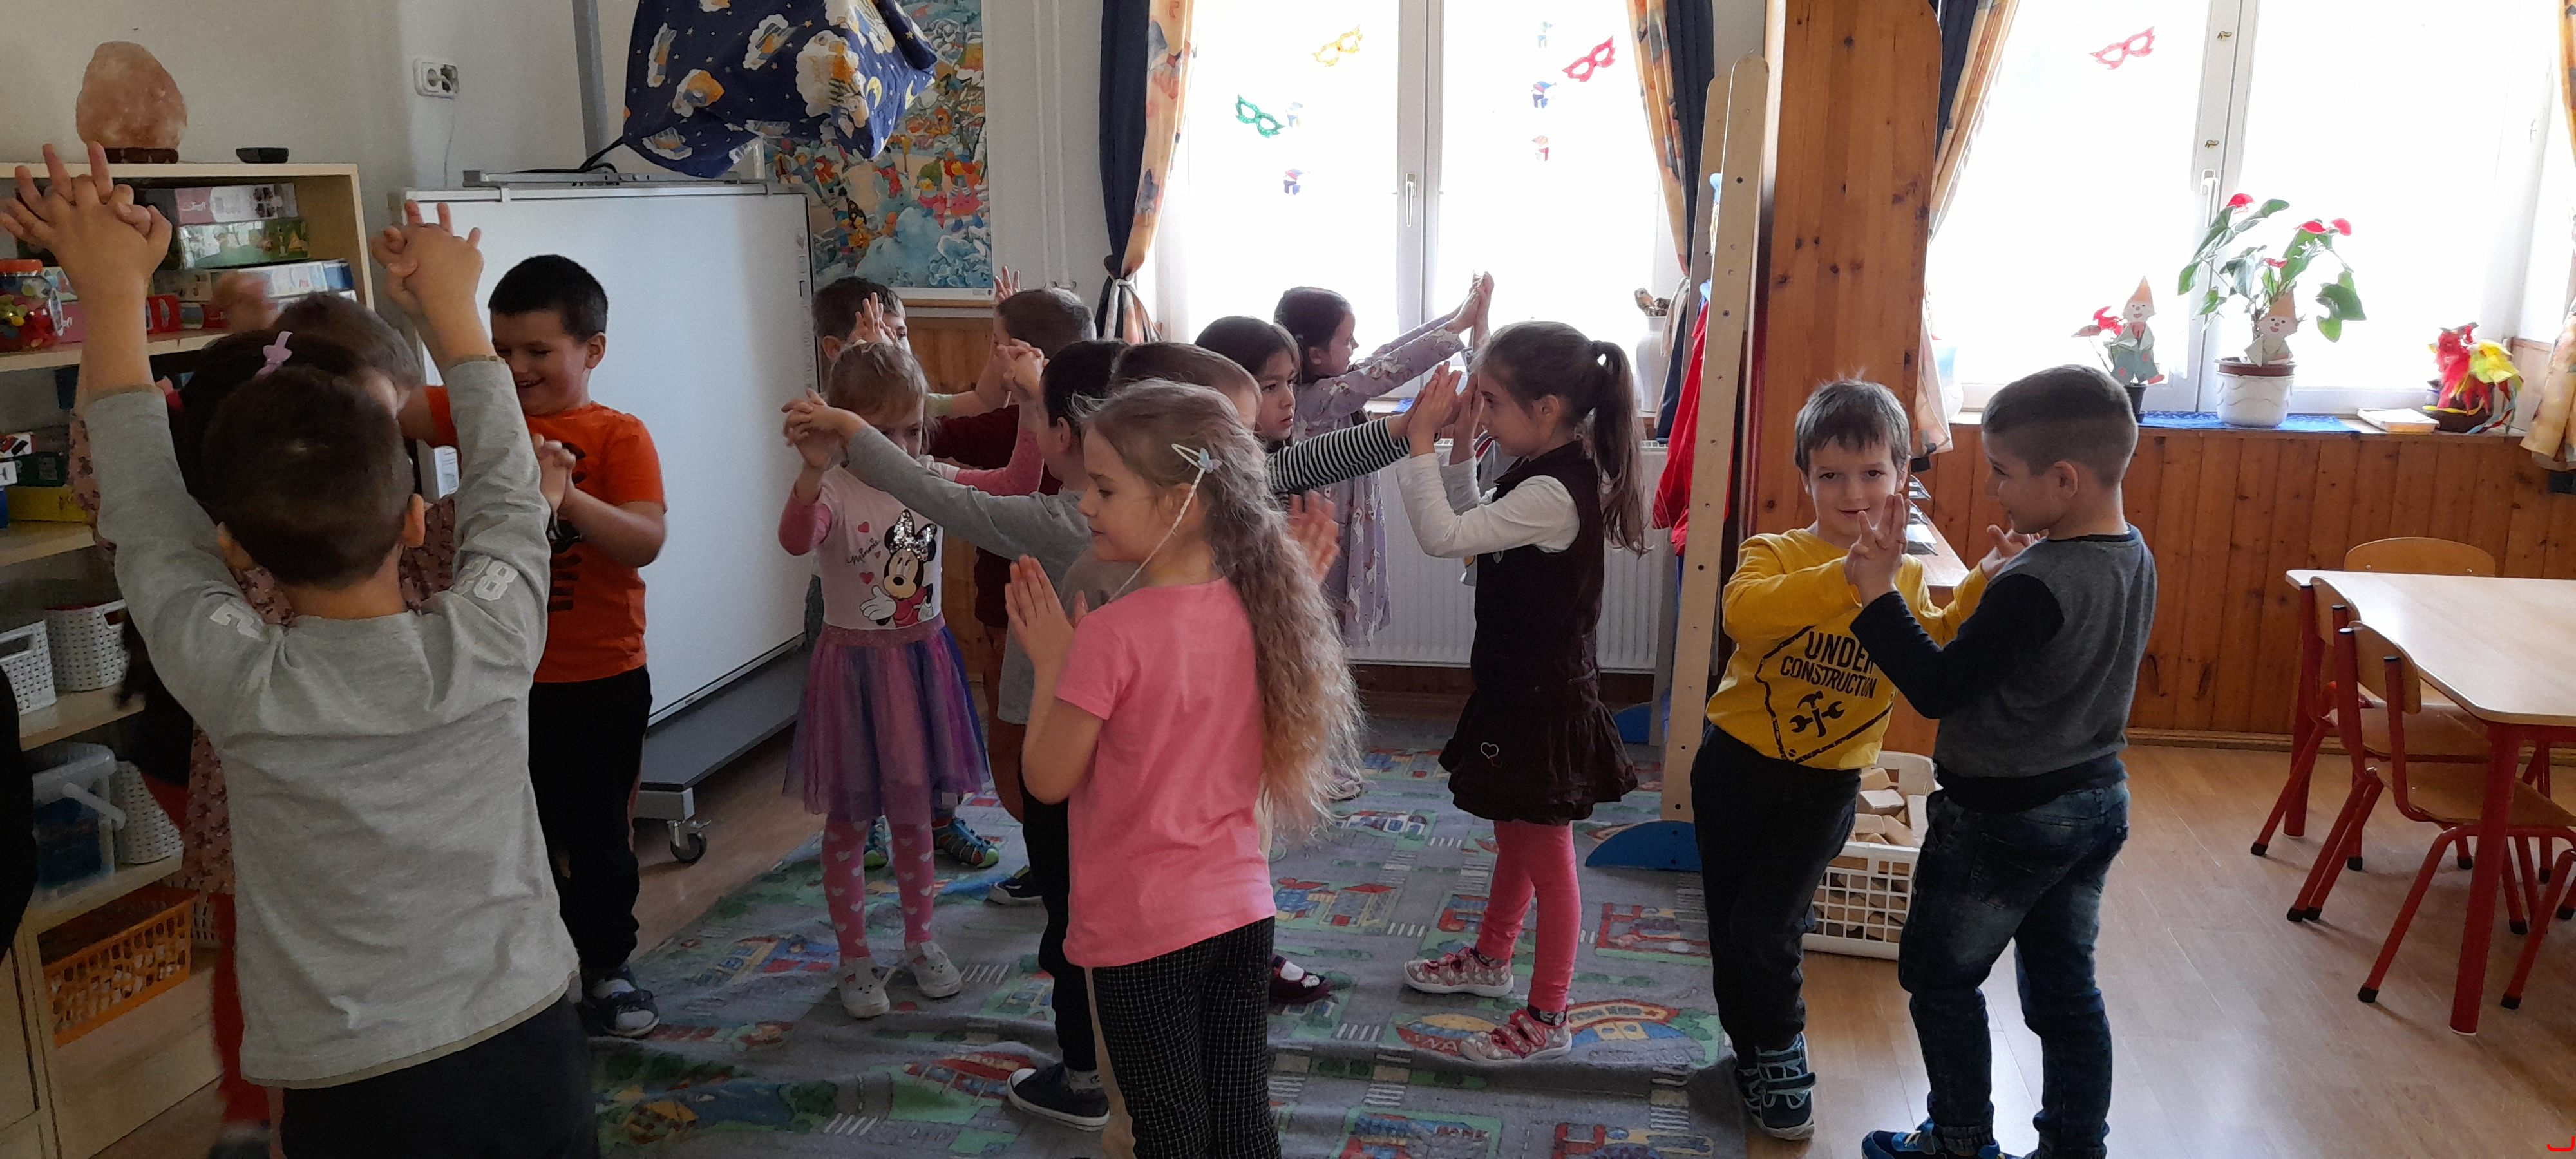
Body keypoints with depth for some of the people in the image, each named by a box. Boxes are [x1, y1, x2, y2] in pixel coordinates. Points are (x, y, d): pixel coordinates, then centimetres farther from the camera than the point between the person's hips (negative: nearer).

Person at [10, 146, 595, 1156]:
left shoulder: (236, 685, -16)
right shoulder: (491, 639, -15)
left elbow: (144, 515, -1)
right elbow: (505, 485, 3)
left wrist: (116, 298, 7)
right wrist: (449, 301, 15)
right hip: (533, 1052, 1)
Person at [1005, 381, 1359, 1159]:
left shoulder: (1114, 634, -21)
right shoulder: (1251, 612, -2)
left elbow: (1049, 779, -13)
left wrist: (1050, 663, -4)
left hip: (1142, 928, -6)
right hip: (1242, 909, 6)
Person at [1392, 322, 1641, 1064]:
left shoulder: (1552, 494, -27)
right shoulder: (1543, 474, 3)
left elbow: (1443, 536, -32)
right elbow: (1467, 530, 14)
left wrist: (1422, 439, -27)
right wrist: (1459, 450, 4)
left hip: (1545, 703, -10)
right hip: (1520, 689, 10)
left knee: (1545, 856, 4)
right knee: (1514, 837, 25)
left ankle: (1548, 1019, 18)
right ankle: (1491, 959, 45)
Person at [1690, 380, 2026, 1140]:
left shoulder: (1907, 580, 2)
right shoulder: (1776, 555, -10)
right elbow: (1743, 611, -33)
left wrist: (1981, 587, -20)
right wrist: (1847, 578, -44)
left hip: (1827, 783, 0)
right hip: (1738, 764, 0)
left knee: (1766, 928, -6)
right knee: (1729, 925, 11)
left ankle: (1779, 1051, 21)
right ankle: (1755, 1049, 35)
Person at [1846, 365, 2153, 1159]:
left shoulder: (2032, 586, -28)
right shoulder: (2134, 559, -1)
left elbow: (1937, 689, -26)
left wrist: (1877, 594, -21)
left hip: (2004, 818, -8)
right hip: (2098, 799, 8)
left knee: (1939, 977, 11)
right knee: (2064, 986, 18)